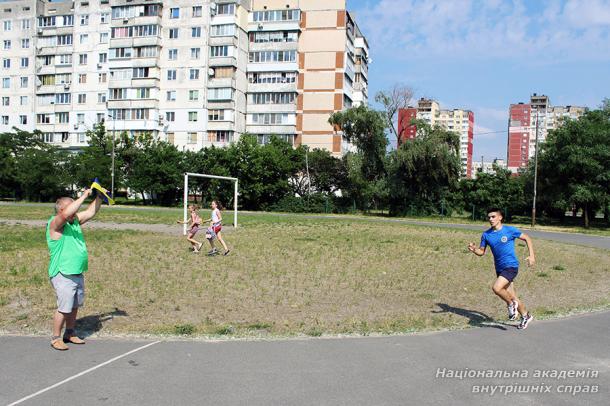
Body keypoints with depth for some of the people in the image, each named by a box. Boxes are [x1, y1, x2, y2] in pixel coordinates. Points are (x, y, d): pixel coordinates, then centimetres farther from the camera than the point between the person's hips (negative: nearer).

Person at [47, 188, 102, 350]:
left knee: (74, 306, 17)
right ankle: (56, 338, 11)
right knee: (64, 308, -4)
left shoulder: (74, 220, 9)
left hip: (78, 274, 8)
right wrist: (84, 195, -29)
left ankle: (70, 334, 31)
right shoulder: (55, 223, -14)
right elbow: (66, 213, -33)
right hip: (63, 275, -8)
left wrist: (98, 197, 1)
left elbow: (91, 212, 15)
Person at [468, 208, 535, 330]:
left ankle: (511, 304, 2)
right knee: (512, 297, 12)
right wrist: (474, 250, -16)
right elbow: (482, 252, 7)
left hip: (511, 266, -5)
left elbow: (527, 238, 1)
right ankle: (526, 316, 33)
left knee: (496, 288, -25)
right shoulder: (486, 235, 3)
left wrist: (531, 256, -7)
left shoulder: (509, 230, -8)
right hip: (499, 268, 5)